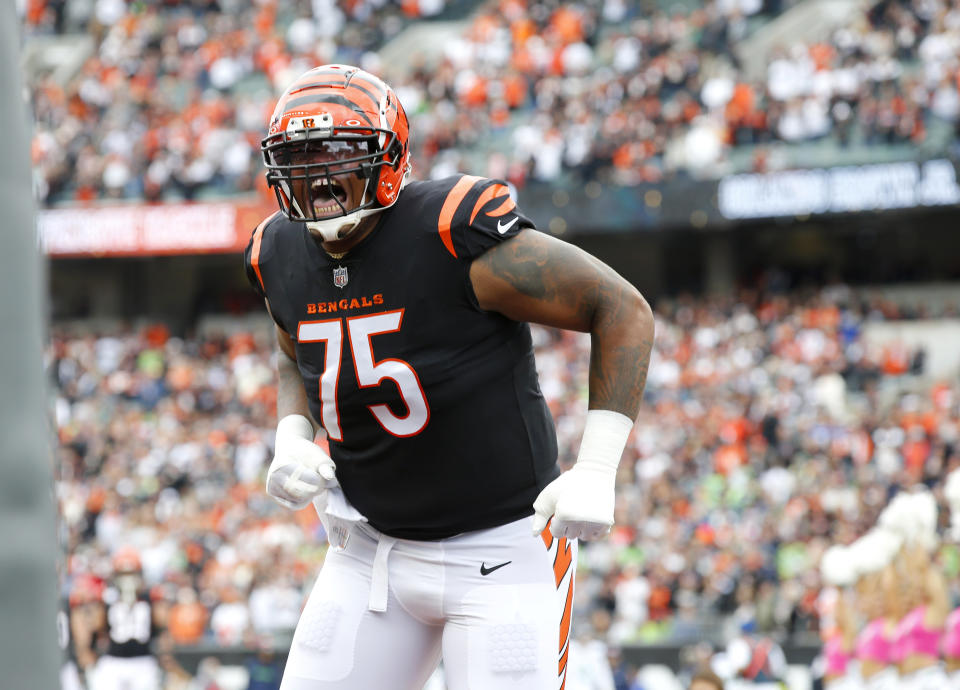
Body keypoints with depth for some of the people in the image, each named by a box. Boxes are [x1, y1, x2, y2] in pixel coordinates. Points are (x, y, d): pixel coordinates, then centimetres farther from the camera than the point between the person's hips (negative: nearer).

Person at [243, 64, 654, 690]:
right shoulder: (282, 257, -1)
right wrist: (291, 442, 1)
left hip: (502, 544, -6)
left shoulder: (456, 235, -21)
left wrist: (595, 471, -20)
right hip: (373, 549, 6)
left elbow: (623, 311, -16)